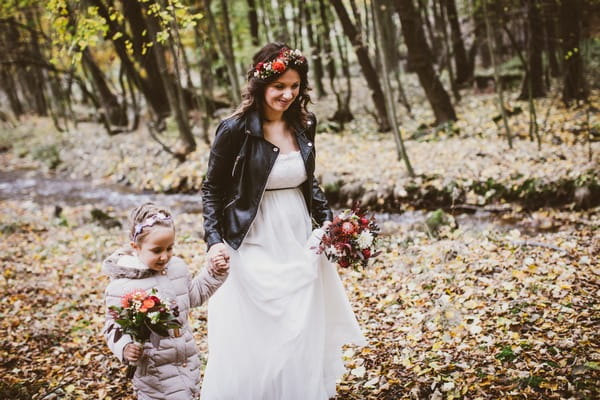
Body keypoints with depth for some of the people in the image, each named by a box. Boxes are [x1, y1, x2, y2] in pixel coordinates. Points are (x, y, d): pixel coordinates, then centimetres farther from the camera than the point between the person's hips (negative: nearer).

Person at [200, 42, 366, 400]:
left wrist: (327, 220, 4)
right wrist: (214, 240, -15)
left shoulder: (304, 124, 3)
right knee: (252, 342, 5)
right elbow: (212, 189, -4)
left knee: (303, 339, 13)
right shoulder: (235, 129, -12)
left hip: (299, 246, 5)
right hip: (255, 247, -5)